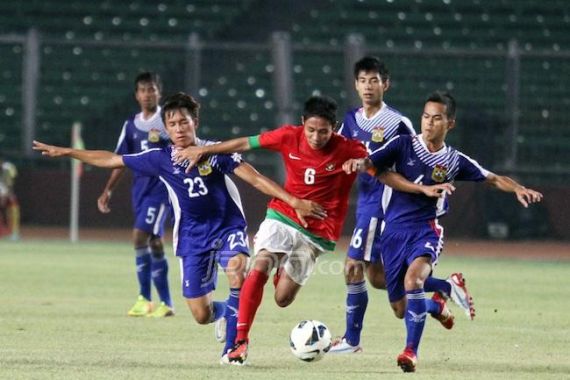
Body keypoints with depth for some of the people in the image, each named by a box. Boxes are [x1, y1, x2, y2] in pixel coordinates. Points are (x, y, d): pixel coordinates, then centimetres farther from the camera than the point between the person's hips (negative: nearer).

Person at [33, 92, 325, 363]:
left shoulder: (215, 152, -12)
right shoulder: (161, 159, -5)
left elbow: (256, 179, -15)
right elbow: (112, 160, 4)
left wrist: (293, 201, -24)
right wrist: (65, 152, 7)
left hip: (228, 227, -2)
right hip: (192, 237, 2)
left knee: (237, 268, -35)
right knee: (201, 315, -1)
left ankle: (233, 342, -21)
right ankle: (226, 312, 38)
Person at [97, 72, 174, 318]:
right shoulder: (131, 125, 12)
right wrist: (108, 191, 9)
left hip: (161, 185, -6)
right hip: (140, 185, 6)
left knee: (140, 236, -17)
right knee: (154, 243, 8)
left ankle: (144, 298, -11)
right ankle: (165, 302, 13)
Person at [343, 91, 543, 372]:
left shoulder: (454, 161, 2)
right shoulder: (404, 145, 0)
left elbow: (494, 179, 11)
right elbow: (372, 163, -11)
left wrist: (518, 189, -7)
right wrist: (358, 163, -35)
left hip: (426, 230, -2)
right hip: (394, 231, 2)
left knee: (413, 278, -33)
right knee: (401, 309, 8)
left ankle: (411, 351, -27)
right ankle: (435, 305, 45)